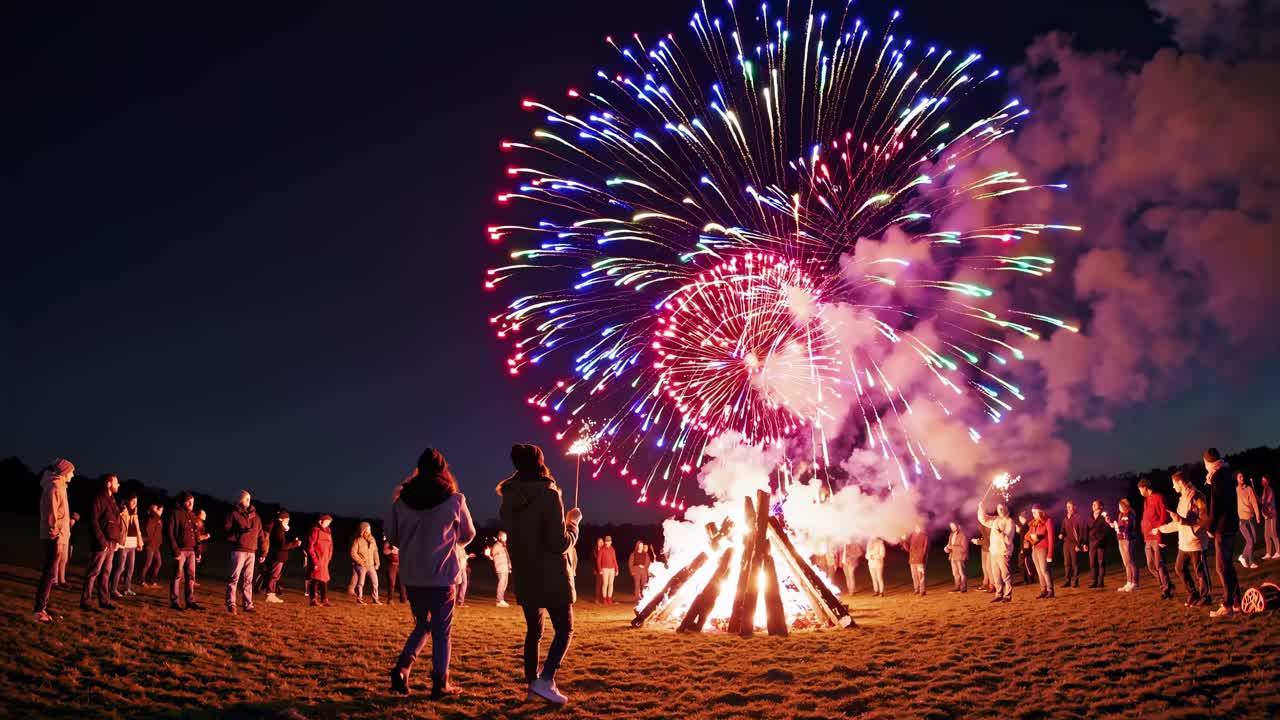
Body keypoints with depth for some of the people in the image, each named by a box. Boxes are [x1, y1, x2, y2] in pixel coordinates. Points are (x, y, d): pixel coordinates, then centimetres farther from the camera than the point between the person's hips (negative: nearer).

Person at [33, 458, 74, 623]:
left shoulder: (59, 487, 16)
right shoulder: (54, 488, -13)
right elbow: (51, 515, -19)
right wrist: (56, 538, -19)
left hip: (57, 538, 10)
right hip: (55, 538, -10)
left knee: (48, 574, 13)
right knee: (49, 575, -7)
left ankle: (43, 608, 20)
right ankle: (38, 612, -5)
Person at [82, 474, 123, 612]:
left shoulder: (111, 499, 17)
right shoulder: (99, 499, -10)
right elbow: (94, 522, -16)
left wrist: (116, 540, 11)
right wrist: (102, 541, -19)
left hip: (111, 543, 8)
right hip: (101, 543, -8)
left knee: (106, 573, 11)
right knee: (94, 572, -3)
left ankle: (104, 600, 16)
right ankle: (85, 601, 2)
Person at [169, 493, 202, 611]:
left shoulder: (192, 515, 17)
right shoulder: (176, 513, -3)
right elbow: (171, 533, -9)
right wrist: (175, 550, -15)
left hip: (191, 550, 6)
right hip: (181, 550, -6)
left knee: (191, 576, 7)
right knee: (178, 576, -2)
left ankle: (190, 601, 11)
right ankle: (175, 601, 4)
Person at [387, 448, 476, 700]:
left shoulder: (401, 499, -2)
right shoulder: (454, 499, -8)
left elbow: (391, 536, 7)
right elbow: (468, 535, 6)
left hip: (411, 575, 3)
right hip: (442, 574, -3)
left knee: (422, 624, 20)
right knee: (441, 630, 8)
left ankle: (402, 667, 3)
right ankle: (440, 683, 11)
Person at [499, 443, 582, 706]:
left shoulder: (509, 499, 2)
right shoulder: (548, 494, -17)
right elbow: (560, 543, -18)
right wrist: (573, 523, 0)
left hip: (524, 578, 6)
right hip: (552, 577, -6)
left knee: (533, 630, 18)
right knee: (564, 629, 5)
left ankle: (532, 682, 21)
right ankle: (545, 680, -10)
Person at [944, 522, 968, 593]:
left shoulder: (962, 535, -13)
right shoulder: (951, 535, 9)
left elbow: (964, 548, -18)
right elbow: (949, 544, 19)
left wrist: (952, 547, -22)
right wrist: (947, 548, -4)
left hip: (960, 556, -7)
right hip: (953, 556, 7)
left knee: (961, 572, -3)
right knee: (955, 573, 11)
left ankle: (964, 587, 5)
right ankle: (957, 586, 18)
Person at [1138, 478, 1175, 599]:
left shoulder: (1158, 497, -5)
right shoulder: (1146, 500, 19)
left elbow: (1164, 515, -12)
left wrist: (1158, 530, -16)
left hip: (1156, 537, -8)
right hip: (1148, 539, 9)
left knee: (1159, 564, -7)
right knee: (1151, 566, 9)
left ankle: (1166, 589, 1)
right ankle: (1167, 585, 20)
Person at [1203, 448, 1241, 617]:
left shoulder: (1217, 477, -15)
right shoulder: (1226, 474, 13)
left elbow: (1215, 505, -18)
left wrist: (1210, 528, -11)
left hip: (1222, 528, -9)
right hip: (1231, 525, 9)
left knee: (1222, 567, -6)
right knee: (1228, 565, 17)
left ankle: (1227, 606, -5)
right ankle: (1236, 601, 22)